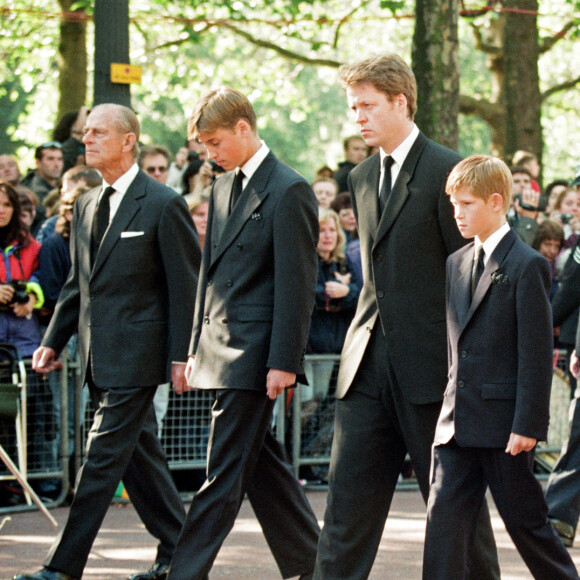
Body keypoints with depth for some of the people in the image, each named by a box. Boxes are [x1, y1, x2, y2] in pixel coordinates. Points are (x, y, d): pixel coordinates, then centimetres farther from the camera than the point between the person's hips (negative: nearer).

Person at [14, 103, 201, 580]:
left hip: (136, 354, -8)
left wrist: (181, 353, -12)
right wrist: (54, 341, 12)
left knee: (104, 456, -8)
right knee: (138, 454, 13)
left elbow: (186, 285, -8)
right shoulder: (87, 206, 13)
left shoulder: (164, 205, -8)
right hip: (99, 356, 8)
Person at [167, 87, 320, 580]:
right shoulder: (223, 188, 16)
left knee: (225, 470, -7)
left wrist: (283, 362, -17)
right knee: (261, 465, 13)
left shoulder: (289, 191, -10)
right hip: (221, 349, 9)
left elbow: (296, 284, -13)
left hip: (255, 354, -9)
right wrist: (197, 349, 18)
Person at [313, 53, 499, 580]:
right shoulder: (362, 178, 14)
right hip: (370, 367, 6)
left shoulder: (446, 171, -9)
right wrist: (360, 346, 16)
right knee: (349, 493, 1)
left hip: (432, 365, -6)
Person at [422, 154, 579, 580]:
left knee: (526, 520, 4)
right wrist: (449, 407, 16)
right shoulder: (456, 264, 13)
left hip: (504, 423, -6)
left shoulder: (527, 266, -8)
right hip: (456, 423, 6)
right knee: (444, 516, -2)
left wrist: (528, 424, -16)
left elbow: (537, 352, -12)